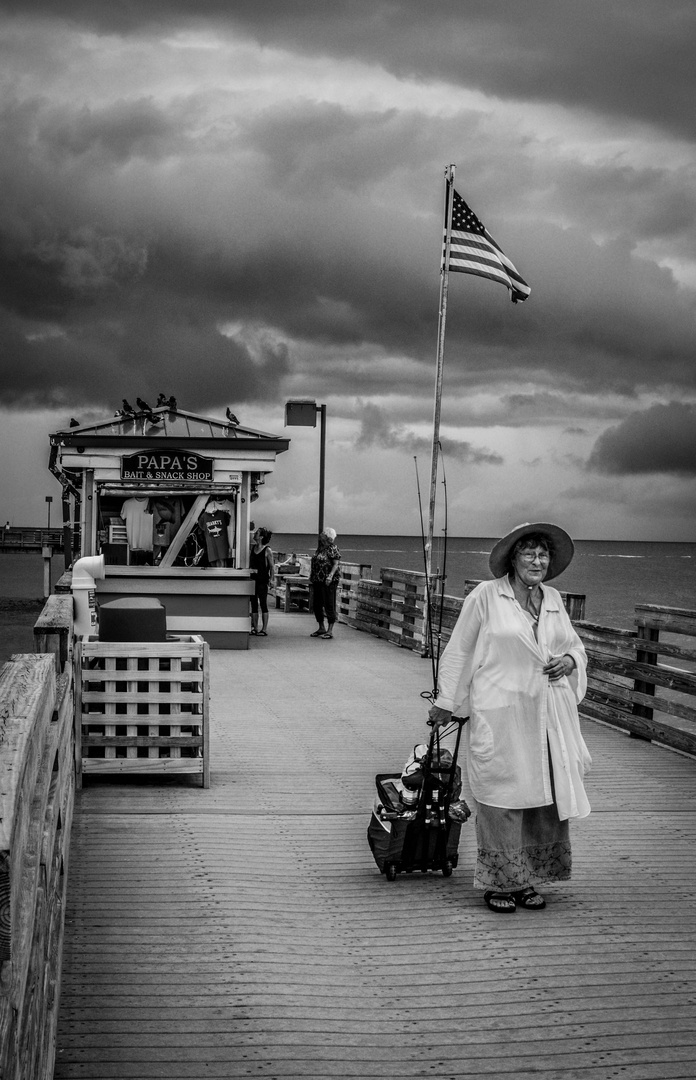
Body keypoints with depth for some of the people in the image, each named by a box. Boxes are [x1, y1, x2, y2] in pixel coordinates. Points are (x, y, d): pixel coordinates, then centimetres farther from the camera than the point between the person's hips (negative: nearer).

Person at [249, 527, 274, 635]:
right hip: (253, 580, 6)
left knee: (263, 604, -1)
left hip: (262, 580, -6)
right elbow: (249, 564, 15)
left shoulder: (267, 551, -7)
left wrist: (271, 579, -13)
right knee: (253, 604, 8)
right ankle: (255, 628, 14)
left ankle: (264, 629, 3)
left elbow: (271, 566, -6)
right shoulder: (252, 548, 9)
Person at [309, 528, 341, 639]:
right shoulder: (320, 548, 15)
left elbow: (336, 564, -16)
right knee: (317, 605, 13)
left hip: (328, 582, -9)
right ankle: (321, 628, 26)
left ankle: (330, 631, -2)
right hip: (317, 581, 9)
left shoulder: (332, 549, -10)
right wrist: (311, 576, 18)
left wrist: (330, 576, -27)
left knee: (329, 606, -5)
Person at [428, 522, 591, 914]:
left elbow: (576, 646, 25)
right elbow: (459, 652, 2)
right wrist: (445, 703, 4)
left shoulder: (554, 600, 13)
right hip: (500, 718, -5)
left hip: (548, 719, 5)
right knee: (502, 800, -3)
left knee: (546, 799, 5)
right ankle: (498, 882, 9)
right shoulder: (486, 596, -3)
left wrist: (570, 661, 2)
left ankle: (527, 880, 17)